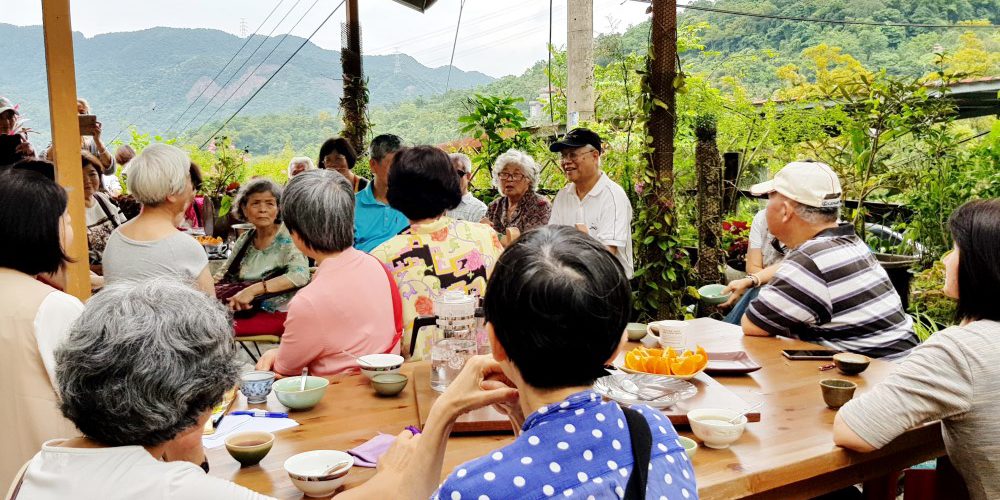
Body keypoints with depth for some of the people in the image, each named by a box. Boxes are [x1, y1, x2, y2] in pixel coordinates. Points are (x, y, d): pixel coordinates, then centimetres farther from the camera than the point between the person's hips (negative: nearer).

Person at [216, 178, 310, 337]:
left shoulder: (288, 237, -6)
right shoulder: (245, 239, 12)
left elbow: (300, 275, -22)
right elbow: (224, 272, 23)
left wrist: (253, 289, -29)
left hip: (277, 312, -6)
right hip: (248, 310, 6)